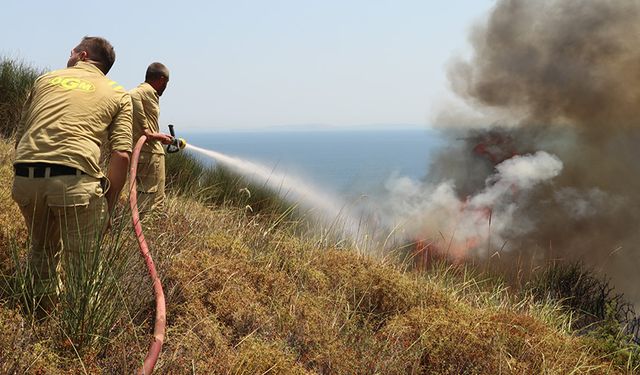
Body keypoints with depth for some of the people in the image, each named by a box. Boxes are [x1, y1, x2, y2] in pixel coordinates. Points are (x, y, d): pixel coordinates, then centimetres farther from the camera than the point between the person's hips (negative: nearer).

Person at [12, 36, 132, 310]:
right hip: (74, 180, -3)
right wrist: (108, 206, 10)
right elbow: (121, 155, 3)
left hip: (24, 178, 4)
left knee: (42, 250, 25)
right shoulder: (118, 94, 16)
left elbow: (19, 136, 23)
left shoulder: (45, 79, 24)